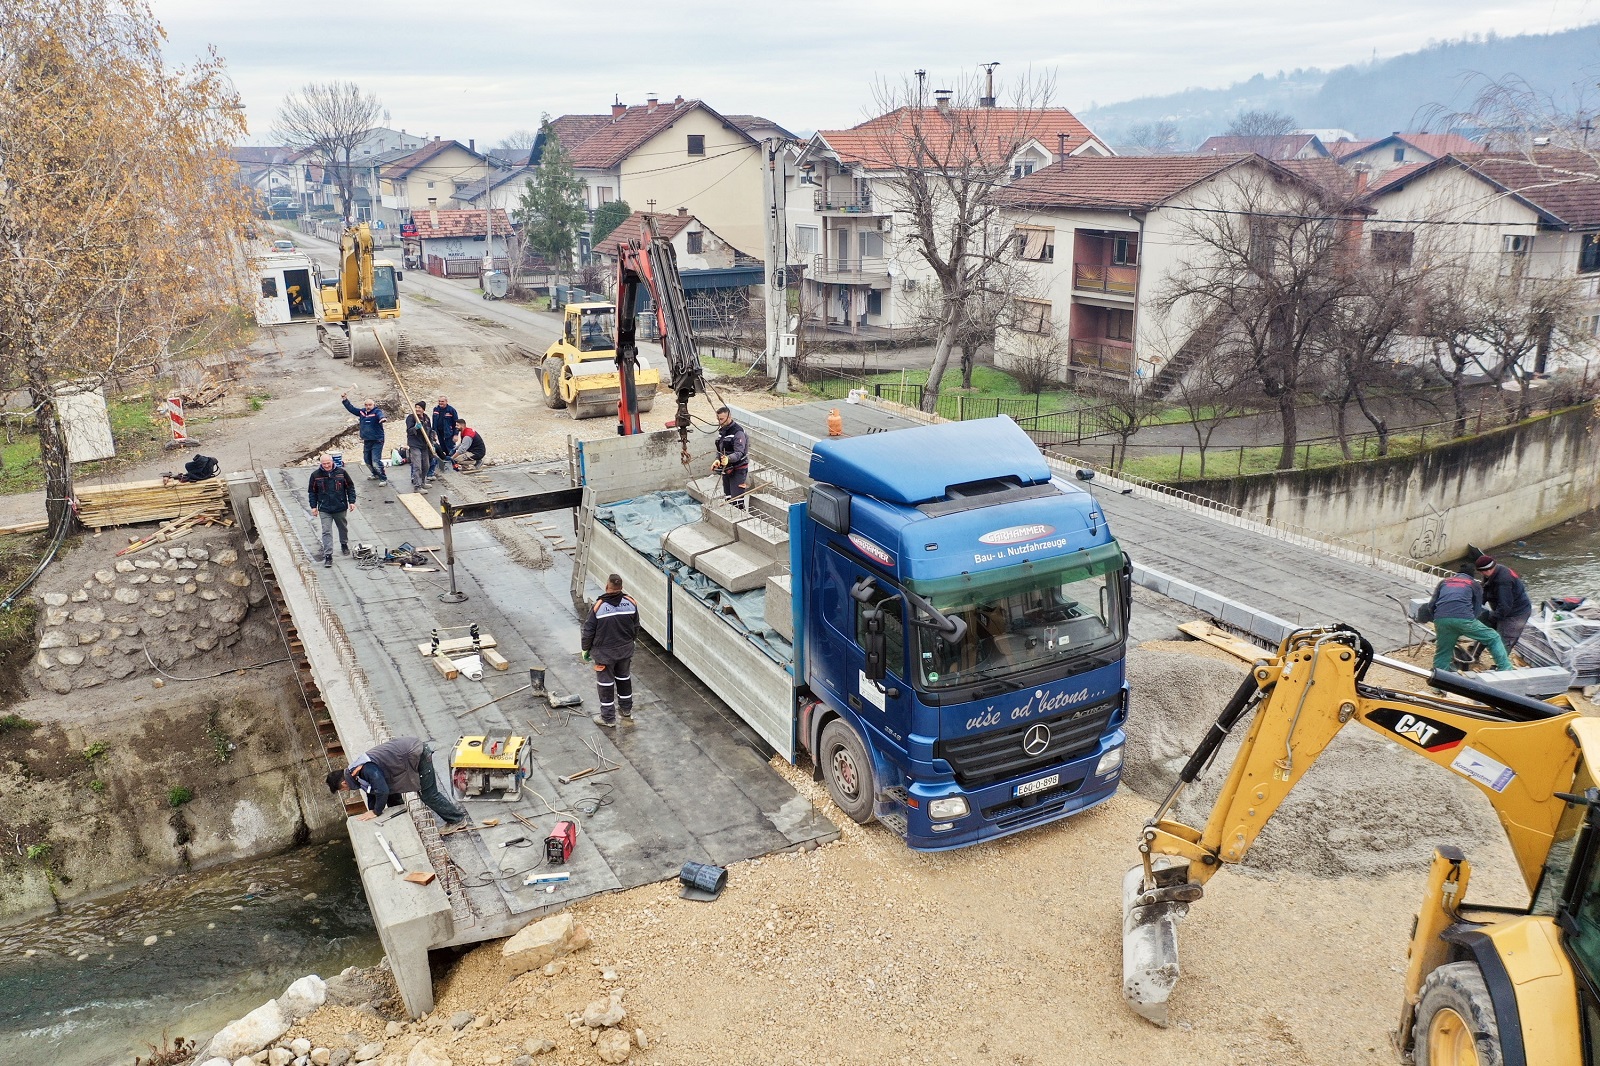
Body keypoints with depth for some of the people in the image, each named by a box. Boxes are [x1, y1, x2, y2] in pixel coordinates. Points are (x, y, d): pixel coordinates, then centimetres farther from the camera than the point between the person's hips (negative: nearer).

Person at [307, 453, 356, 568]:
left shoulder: (341, 472, -6)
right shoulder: (315, 475, -5)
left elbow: (350, 487, 4)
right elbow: (312, 492, 4)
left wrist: (351, 501, 0)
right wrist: (313, 506, 0)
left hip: (341, 508, 1)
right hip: (324, 510, -1)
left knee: (343, 528, 20)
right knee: (326, 532, -7)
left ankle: (344, 544, 46)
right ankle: (328, 556, -7)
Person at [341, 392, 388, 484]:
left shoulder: (377, 412, -13)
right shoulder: (362, 412, 9)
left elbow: (380, 415, -36)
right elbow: (351, 409, 23)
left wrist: (382, 418, -59)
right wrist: (345, 400, 19)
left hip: (377, 441, -8)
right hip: (367, 441, 8)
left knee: (376, 461, -15)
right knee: (367, 460, 19)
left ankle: (384, 479, -6)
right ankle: (376, 475, 39)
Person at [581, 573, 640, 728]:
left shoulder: (599, 606, -22)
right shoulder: (630, 603, -10)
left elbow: (588, 631, -13)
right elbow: (636, 628, 3)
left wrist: (586, 649, 3)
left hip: (604, 652, -4)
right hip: (625, 650, 4)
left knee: (605, 683, 9)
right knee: (624, 678, 23)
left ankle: (608, 718, 18)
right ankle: (626, 710, 39)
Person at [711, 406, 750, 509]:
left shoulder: (738, 432, -18)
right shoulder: (721, 430, 10)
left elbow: (739, 453, -27)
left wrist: (728, 459, -46)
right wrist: (717, 460, -3)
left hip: (738, 470, -9)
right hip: (726, 470, 9)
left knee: (737, 501, -13)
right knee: (728, 499, 16)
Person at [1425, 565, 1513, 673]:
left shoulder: (1444, 582, 30)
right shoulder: (1475, 585, 25)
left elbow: (1431, 605, 21)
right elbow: (1476, 609, 20)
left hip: (1440, 619, 3)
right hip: (1463, 618, -3)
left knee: (1442, 654, 17)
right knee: (1494, 639, 14)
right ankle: (1506, 670, 8)